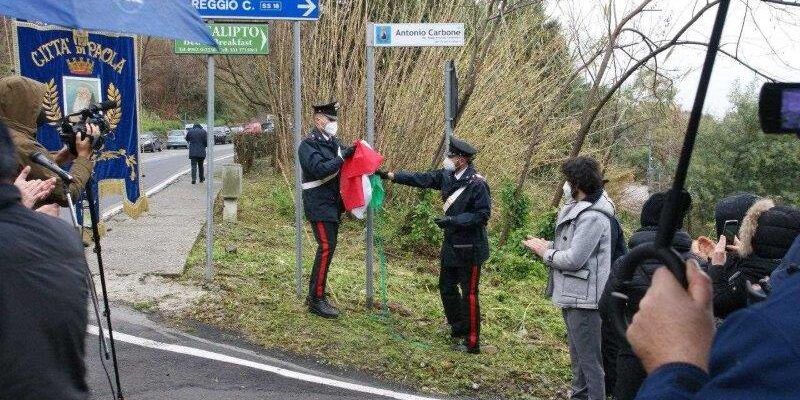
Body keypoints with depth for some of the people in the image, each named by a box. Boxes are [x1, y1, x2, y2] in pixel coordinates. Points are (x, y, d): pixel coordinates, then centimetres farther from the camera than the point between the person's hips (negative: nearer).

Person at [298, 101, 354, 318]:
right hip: (318, 205, -9)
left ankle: (315, 294, 24)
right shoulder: (308, 145, -12)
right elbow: (319, 169, -26)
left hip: (333, 204, 9)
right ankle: (317, 299, -5)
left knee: (328, 247, 13)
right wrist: (342, 157, -28)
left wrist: (352, 152, -3)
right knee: (326, 248, -12)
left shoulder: (333, 142, 11)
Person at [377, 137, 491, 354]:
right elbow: (421, 179, 7)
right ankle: (458, 329, 36)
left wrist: (452, 220, -26)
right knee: (447, 287, 18)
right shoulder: (447, 175, 1)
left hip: (470, 248, -8)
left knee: (469, 294, -1)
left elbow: (483, 214, -21)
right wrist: (389, 175, 5)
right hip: (451, 244, 9)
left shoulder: (477, 184, -21)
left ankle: (471, 342, 10)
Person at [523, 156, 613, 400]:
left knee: (589, 360, -4)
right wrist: (548, 246, -2)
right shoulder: (578, 210, 11)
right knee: (577, 357, 22)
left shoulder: (592, 217, -21)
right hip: (572, 296, 11)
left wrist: (545, 252, -7)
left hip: (584, 298, -11)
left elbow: (573, 259, -22)